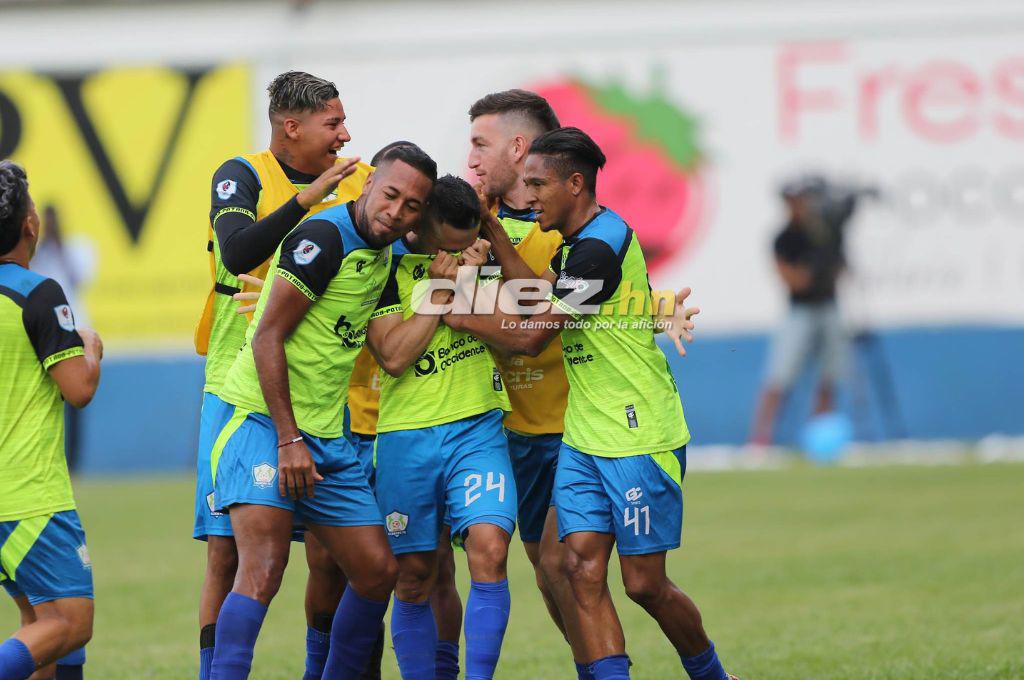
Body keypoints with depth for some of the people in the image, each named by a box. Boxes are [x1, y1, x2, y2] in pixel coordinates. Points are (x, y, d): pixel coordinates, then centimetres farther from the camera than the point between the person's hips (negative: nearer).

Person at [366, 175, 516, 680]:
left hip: (478, 428, 2)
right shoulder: (386, 268, -6)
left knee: (489, 549, -17)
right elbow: (393, 356, -14)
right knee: (414, 578, 4)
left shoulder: (480, 254, 5)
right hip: (406, 435, -1)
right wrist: (439, 292, -13)